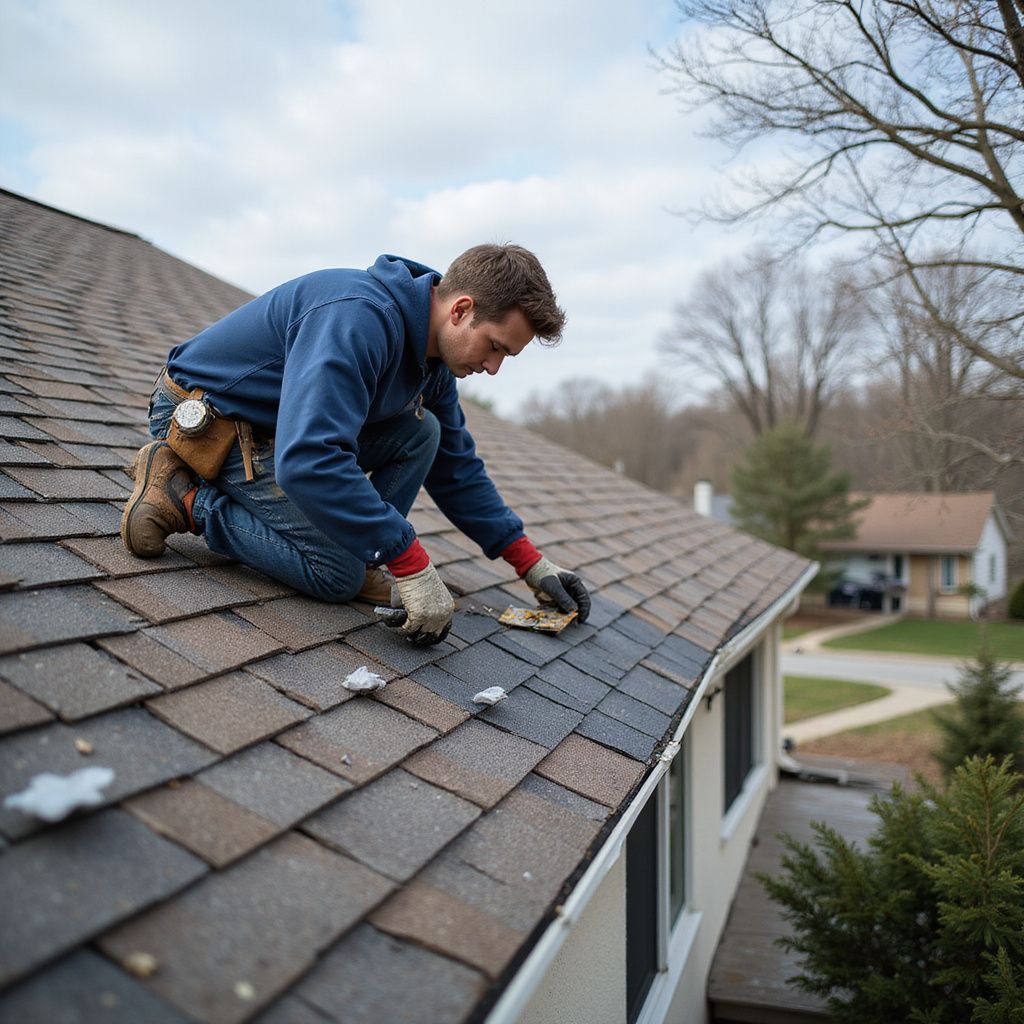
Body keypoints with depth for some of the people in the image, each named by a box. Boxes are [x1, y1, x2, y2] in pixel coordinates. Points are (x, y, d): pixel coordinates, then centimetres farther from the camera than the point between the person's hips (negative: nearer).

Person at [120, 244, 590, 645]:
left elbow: (457, 468, 9)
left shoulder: (433, 358, -2)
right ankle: (184, 495, -8)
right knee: (338, 573, -15)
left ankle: (357, 555, -4)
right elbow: (308, 461, -44)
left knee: (421, 431, -3)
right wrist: (412, 566, -39)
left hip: (279, 420, 9)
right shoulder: (360, 320, -33)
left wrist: (530, 562, 4)